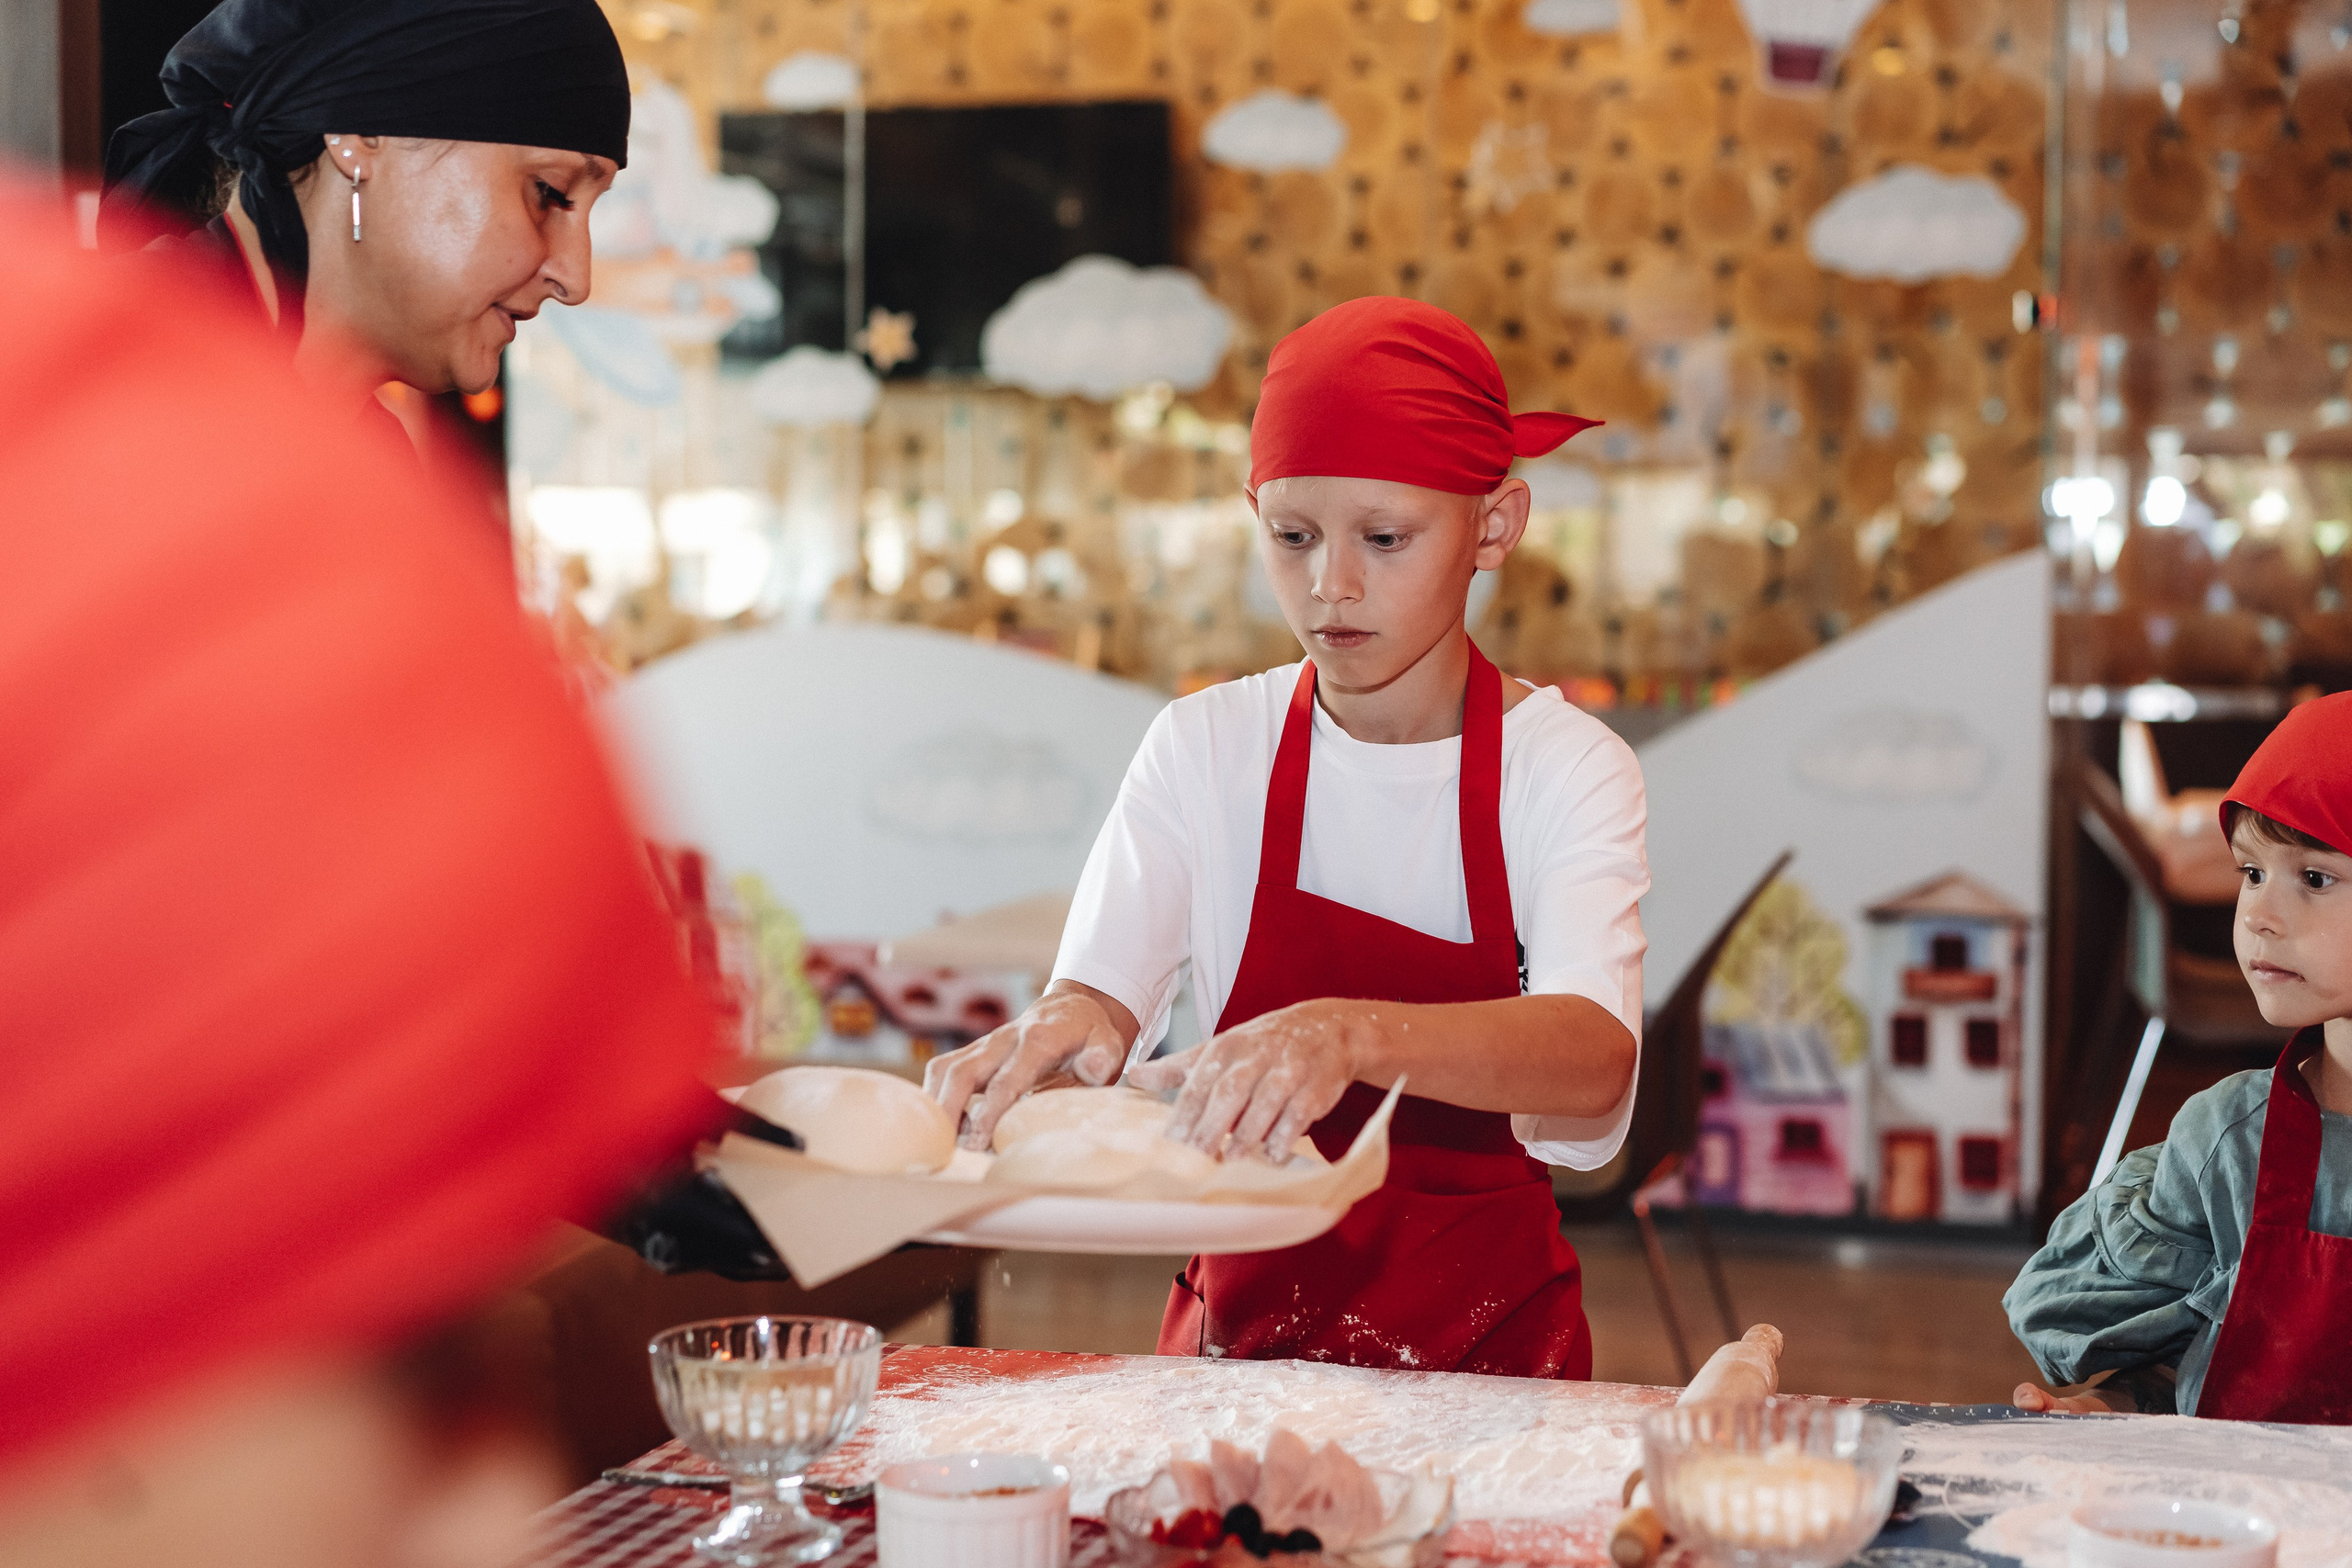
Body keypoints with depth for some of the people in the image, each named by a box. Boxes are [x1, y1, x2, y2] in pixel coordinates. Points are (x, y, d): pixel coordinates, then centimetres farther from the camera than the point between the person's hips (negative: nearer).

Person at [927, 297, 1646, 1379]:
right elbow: (1101, 991, -10)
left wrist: (1356, 1035, -41)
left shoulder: (1564, 769, -5)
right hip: (1243, 1316, 1)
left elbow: (1596, 1059, -23)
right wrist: (1062, 1029, -34)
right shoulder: (1205, 750, 2)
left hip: (1484, 1332, -1)